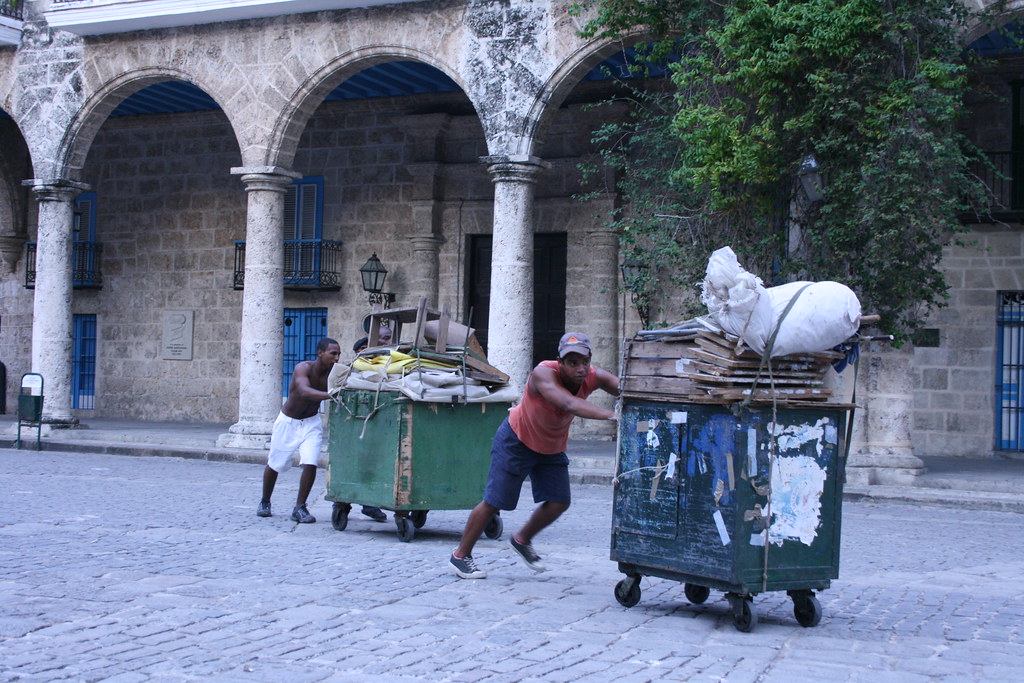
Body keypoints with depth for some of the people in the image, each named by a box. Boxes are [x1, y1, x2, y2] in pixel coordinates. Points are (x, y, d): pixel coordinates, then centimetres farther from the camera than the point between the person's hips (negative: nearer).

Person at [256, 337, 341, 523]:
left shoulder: (333, 374, -15)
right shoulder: (303, 368, -28)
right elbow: (304, 391, -46)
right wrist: (331, 395, -60)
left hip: (312, 422, 3)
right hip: (288, 422, -2)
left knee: (310, 463, -15)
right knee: (274, 464, 11)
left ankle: (299, 508, 1)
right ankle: (265, 502, 36)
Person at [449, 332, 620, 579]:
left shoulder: (594, 378, -20)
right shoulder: (544, 373, -36)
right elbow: (569, 404, -53)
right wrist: (611, 415, -65)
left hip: (552, 447, 6)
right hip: (517, 440, -6)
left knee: (559, 502, 1)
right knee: (494, 502, -3)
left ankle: (522, 540, 29)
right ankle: (460, 556, 15)